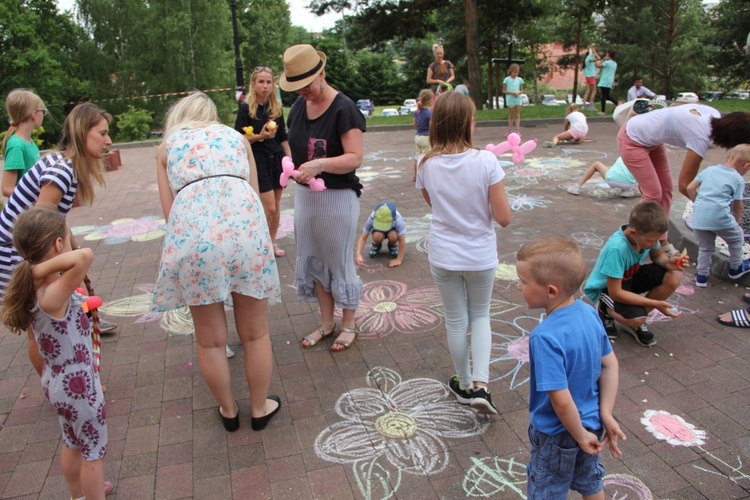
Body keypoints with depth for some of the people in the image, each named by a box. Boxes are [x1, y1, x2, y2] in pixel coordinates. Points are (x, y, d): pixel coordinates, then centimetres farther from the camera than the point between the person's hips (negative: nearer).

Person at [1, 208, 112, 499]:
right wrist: (45, 267, -37)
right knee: (94, 451, 12)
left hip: (56, 380, 9)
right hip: (78, 384, -9)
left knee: (72, 443, 29)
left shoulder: (30, 289, -8)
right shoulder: (54, 295, -33)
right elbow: (85, 255, -50)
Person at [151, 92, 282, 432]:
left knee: (210, 340, 17)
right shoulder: (236, 136, 26)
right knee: (255, 333, 17)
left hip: (191, 231, 0)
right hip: (244, 226, 1)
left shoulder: (168, 145, 22)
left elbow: (168, 209, 13)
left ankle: (228, 411, 36)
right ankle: (260, 409, 34)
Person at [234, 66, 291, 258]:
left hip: (277, 159, 5)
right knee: (269, 207, -8)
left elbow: (283, 138, 12)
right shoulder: (246, 108, -7)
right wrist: (260, 136, -22)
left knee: (276, 206, 9)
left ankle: (272, 242, 24)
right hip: (258, 160, -5)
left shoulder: (276, 107, 7)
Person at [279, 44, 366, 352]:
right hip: (305, 195, 7)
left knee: (340, 261, 5)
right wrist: (290, 165, 1)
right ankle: (326, 323, 31)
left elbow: (355, 158, -23)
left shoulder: (343, 108, -16)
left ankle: (349, 326, 25)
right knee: (312, 260, 14)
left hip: (337, 197, -7)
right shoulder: (298, 107, 6)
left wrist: (320, 164, -36)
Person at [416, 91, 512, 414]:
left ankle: (465, 385, 35)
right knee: (480, 316, 21)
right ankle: (480, 385, 10)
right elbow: (504, 218, -14)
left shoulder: (427, 165, -9)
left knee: (456, 321, 18)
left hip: (443, 256, 1)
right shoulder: (486, 162, -18)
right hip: (480, 255, -1)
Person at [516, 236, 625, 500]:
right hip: (591, 423, 7)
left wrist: (581, 436, -16)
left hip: (556, 435, -6)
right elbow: (610, 365, -3)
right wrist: (606, 414, -2)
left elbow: (561, 399, -31)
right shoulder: (589, 313, -12)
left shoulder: (545, 337, -34)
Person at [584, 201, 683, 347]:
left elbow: (657, 255, 5)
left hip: (630, 277, 7)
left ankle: (638, 318, 1)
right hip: (605, 288, -7)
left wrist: (668, 262, -20)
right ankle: (606, 310, 5)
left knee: (674, 276, -18)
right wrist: (656, 304, -29)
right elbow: (615, 292, -31)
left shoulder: (647, 234, -18)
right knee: (636, 319, -31)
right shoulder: (616, 248, -36)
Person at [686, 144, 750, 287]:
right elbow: (737, 207, 9)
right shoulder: (738, 179, 5)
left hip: (698, 217, 4)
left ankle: (702, 276, 24)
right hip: (720, 217, -4)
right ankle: (736, 268, 39)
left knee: (705, 248, 21)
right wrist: (737, 220, 27)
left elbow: (690, 188, 12)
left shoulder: (709, 170, 15)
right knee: (737, 238, 25)